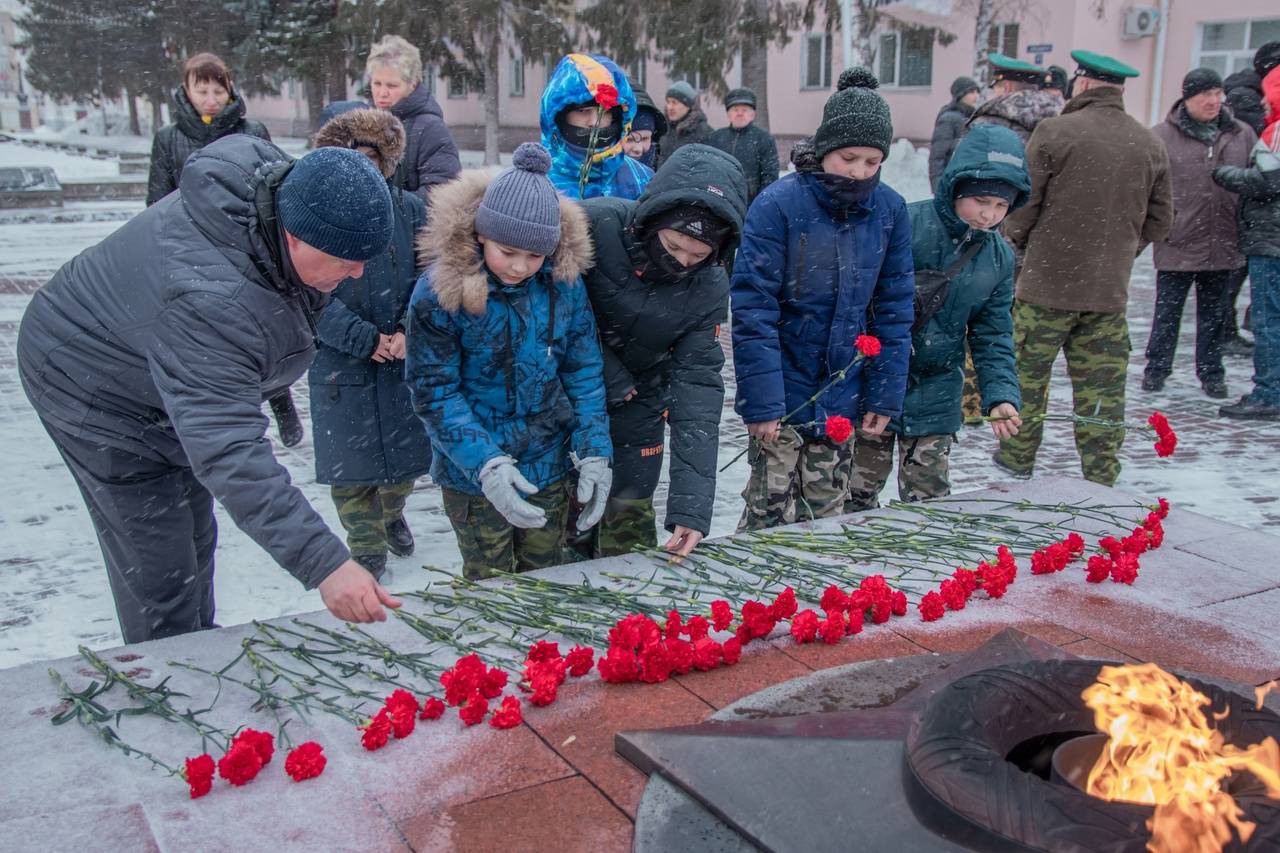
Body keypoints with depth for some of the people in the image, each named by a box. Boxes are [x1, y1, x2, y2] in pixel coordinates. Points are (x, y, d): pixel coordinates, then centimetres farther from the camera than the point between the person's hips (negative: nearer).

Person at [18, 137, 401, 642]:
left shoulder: (277, 181, -19)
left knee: (194, 540, 21)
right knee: (161, 575, -7)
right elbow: (229, 452, -49)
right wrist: (322, 563, -53)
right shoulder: (211, 301, -45)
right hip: (95, 392, -9)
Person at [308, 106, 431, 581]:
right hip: (340, 365, -2)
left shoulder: (410, 211, 0)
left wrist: (408, 331, -15)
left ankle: (392, 514, 46)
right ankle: (366, 548, 26)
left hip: (406, 361, 2)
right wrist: (366, 340, -18)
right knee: (352, 467, 6)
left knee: (406, 455, 15)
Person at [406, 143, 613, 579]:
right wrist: (486, 464, -25)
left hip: (549, 466, 3)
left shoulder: (564, 281, -7)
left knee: (545, 579, 18)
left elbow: (584, 372, 1)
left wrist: (594, 450, -8)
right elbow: (434, 391, -15)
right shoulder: (439, 291, -17)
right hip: (473, 475, -3)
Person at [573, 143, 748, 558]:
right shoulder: (592, 224, -25)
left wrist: (692, 503, -26)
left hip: (635, 409, 2)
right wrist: (606, 374, -19)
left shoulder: (709, 289, -15)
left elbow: (697, 385, -18)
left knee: (630, 533, 7)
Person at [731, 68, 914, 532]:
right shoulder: (779, 204, -13)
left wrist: (885, 393, 1)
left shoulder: (890, 210, 0)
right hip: (784, 391, -4)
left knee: (825, 512, 13)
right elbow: (752, 308, -14)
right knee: (771, 513, -2)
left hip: (842, 396, 4)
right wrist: (760, 400, -17)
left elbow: (894, 310, 6)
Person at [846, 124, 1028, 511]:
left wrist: (1001, 396, -7)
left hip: (936, 396, 4)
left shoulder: (999, 258, 2)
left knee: (930, 499, 7)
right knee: (856, 493, 6)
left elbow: (993, 338, 7)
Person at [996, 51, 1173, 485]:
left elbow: (1022, 205, -8)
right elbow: (1160, 220, 11)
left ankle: (1017, 456, 22)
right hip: (1111, 288, 4)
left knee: (1028, 372, 11)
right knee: (1103, 384, 8)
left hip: (1048, 283, -4)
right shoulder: (1150, 144, 5)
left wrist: (1017, 241, 12)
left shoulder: (1055, 131, -10)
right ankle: (1101, 476, 13)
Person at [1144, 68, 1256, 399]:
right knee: (1167, 311, 7)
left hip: (1224, 247, 3)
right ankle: (1156, 368, 21)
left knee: (1215, 315, 13)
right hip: (1177, 245, -3)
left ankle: (1211, 373, 24)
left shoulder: (1242, 135, 6)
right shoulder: (1162, 136, -5)